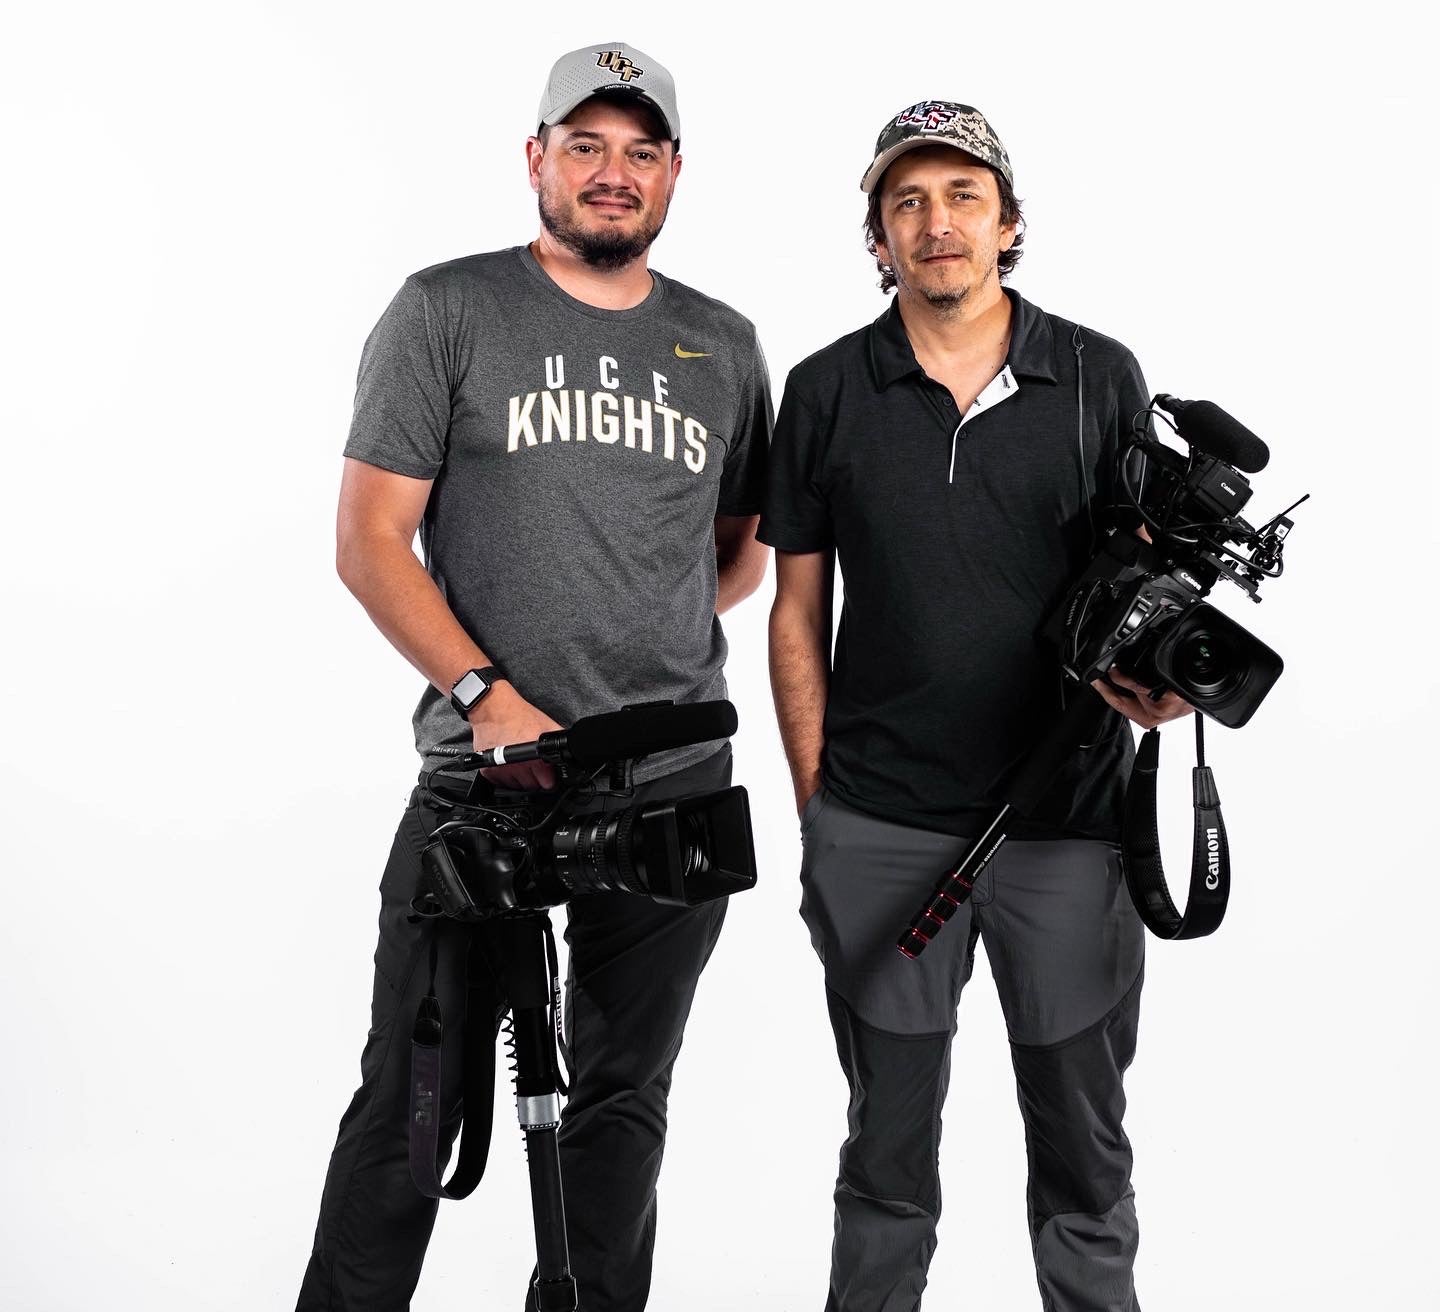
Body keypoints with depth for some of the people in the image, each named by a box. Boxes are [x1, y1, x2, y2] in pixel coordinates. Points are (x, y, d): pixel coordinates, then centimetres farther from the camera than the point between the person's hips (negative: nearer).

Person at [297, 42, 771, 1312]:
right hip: (487, 771, -3)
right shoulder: (446, 312, 0)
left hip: (677, 784, 4)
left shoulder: (722, 344, 11)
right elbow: (370, 540, -4)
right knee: (412, 1100, 1)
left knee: (623, 1100, 14)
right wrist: (486, 694, -15)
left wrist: (651, 631, 4)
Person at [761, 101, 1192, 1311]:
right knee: (889, 1139, 13)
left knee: (1084, 1144, 12)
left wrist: (1164, 673, -17)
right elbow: (798, 610, 6)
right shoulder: (826, 391, 3)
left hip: (1072, 824, 0)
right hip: (881, 832, 0)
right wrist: (816, 804, 1)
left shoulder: (1103, 378, 2)